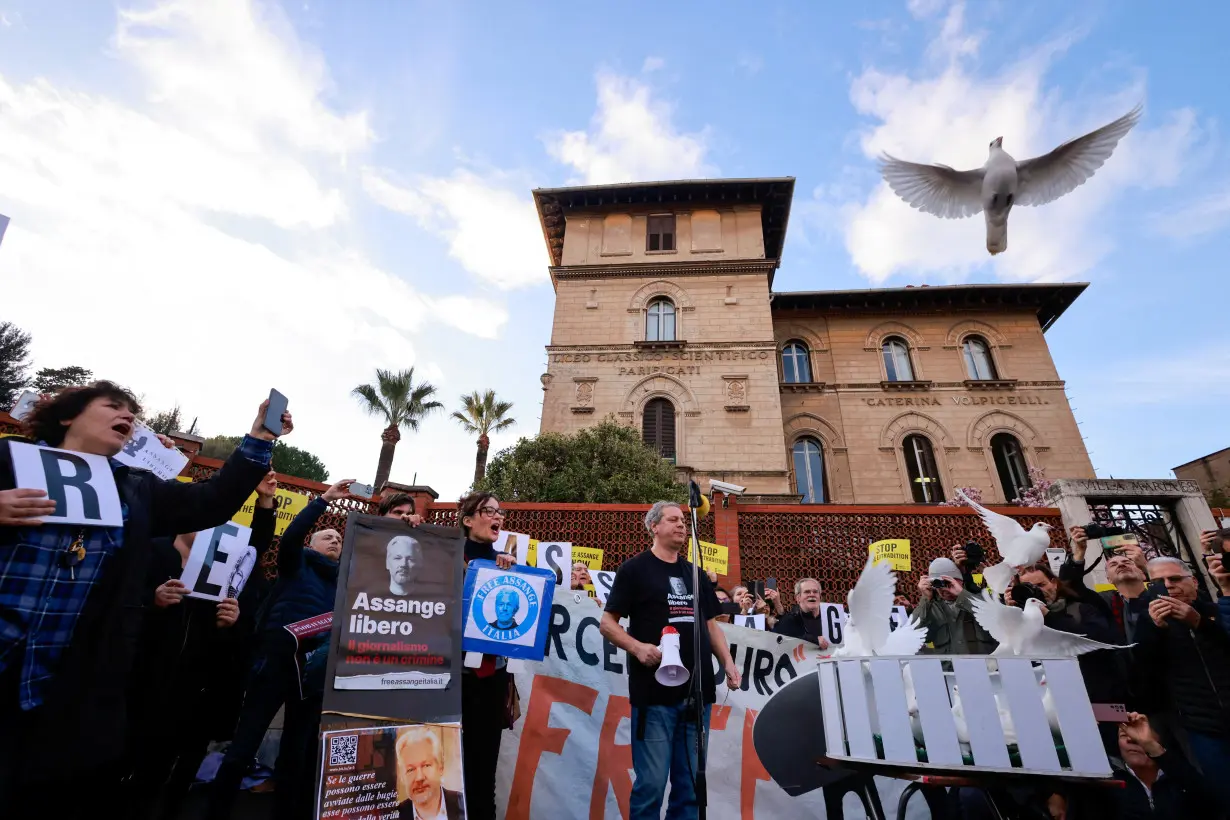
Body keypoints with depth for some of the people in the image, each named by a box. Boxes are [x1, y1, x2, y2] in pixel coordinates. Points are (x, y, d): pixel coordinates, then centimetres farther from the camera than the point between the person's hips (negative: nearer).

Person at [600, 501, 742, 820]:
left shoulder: (695, 573, 15)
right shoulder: (634, 568, -3)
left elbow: (711, 625, 18)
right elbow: (607, 623, -5)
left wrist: (728, 662, 5)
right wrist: (637, 647, -21)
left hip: (697, 692, 5)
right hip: (654, 693, -5)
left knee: (691, 785, 12)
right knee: (651, 784, 0)